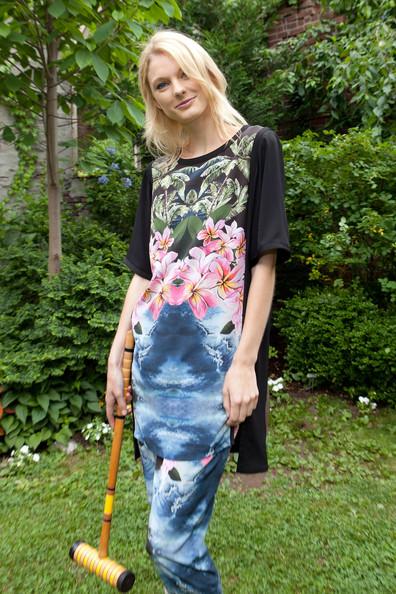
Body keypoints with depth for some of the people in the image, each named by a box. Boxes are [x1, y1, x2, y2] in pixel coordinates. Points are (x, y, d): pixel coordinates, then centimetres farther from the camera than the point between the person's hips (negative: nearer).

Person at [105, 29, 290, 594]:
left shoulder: (256, 147, 2)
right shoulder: (159, 169, 16)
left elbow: (265, 261, -6)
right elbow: (144, 271, 13)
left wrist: (245, 363, -12)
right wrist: (117, 354, 9)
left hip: (213, 362, -5)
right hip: (154, 359, 6)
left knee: (171, 537, -1)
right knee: (169, 522, 15)